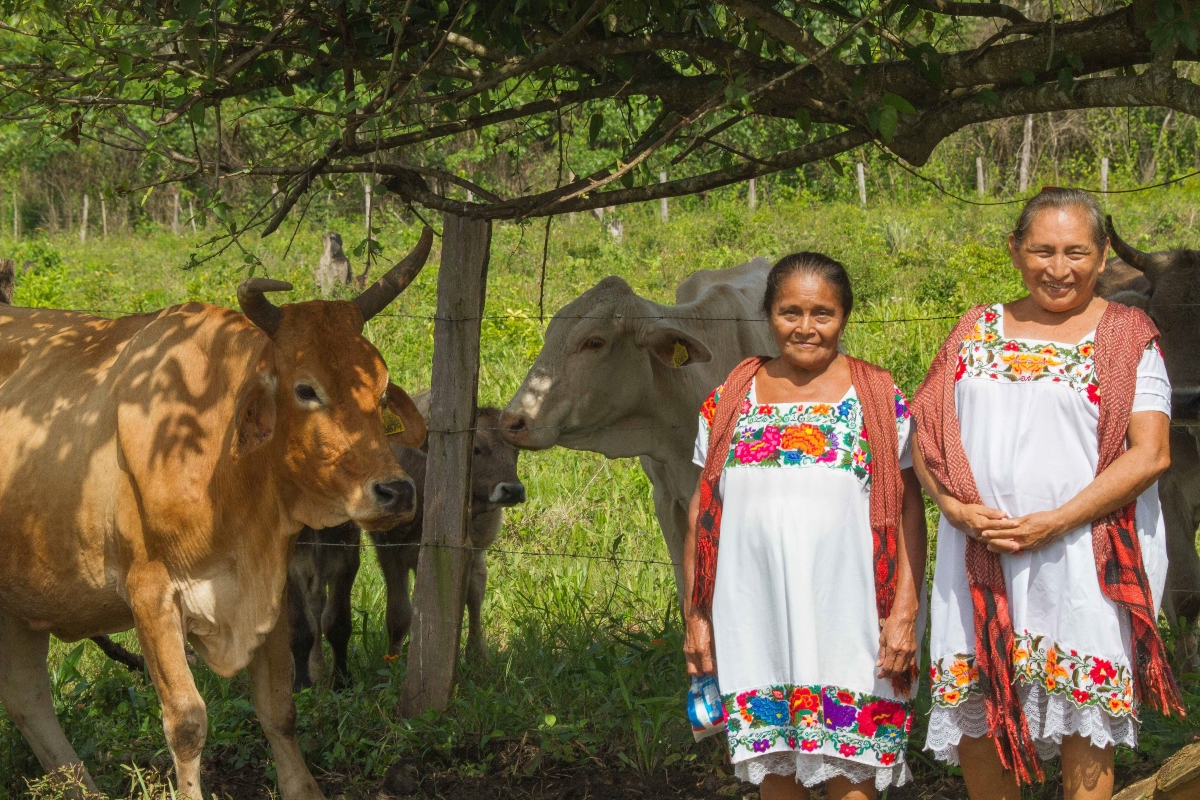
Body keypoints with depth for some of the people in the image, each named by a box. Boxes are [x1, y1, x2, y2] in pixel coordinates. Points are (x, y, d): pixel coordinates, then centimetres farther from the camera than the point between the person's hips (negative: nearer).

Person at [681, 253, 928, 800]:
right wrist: (696, 616, 7)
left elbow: (908, 512, 0)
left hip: (849, 626, -2)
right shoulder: (730, 401, 9)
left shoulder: (882, 401, 3)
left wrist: (905, 612, -8)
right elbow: (702, 513, 11)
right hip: (755, 626, 2)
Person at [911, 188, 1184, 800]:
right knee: (975, 720, 5)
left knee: (1083, 733, -2)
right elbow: (927, 434, 11)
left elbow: (1151, 453, -8)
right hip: (978, 556, 4)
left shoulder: (1126, 336, 1)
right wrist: (957, 507, -8)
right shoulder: (978, 330, 13)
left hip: (1084, 559, -3)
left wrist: (1054, 523, -15)